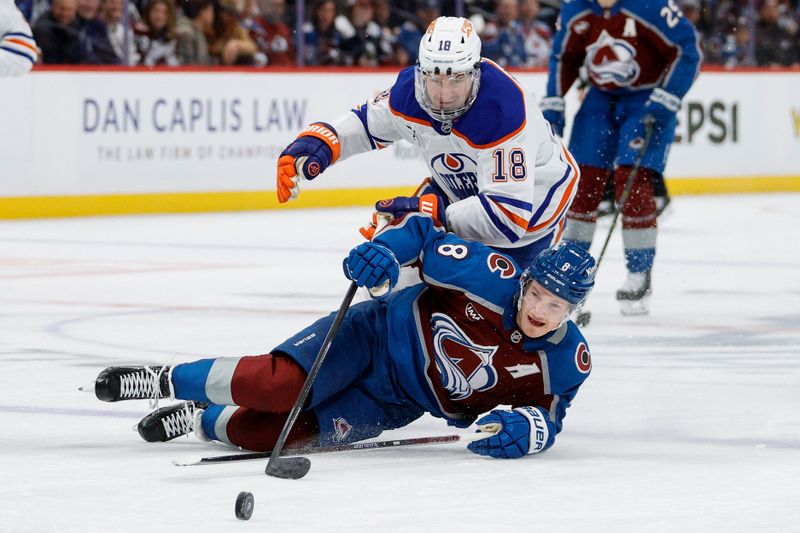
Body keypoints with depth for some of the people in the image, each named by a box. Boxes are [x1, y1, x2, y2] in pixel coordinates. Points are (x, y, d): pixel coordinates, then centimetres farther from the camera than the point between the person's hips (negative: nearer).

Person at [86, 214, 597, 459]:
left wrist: (525, 426, -27)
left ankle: (199, 420, 13)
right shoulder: (493, 277, -22)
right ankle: (167, 381, 1)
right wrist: (382, 250, -33)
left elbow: (549, 415, -4)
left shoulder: (566, 362, -14)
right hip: (381, 334, -2)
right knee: (278, 383, -25)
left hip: (400, 403, 2)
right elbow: (420, 231, -13)